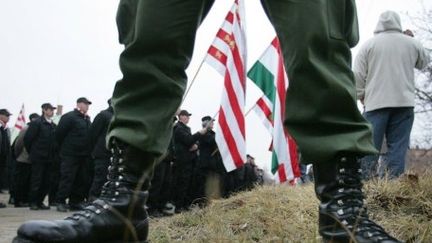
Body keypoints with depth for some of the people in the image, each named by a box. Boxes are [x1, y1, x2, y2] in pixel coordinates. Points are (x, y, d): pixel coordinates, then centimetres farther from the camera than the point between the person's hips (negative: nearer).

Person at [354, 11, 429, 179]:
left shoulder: (369, 44, 3)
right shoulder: (411, 43, 8)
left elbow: (358, 74, 0)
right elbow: (424, 62, 26)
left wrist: (362, 95, 12)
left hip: (375, 102, -1)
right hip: (404, 102, 1)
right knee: (398, 145, 0)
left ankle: (366, 179, -2)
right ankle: (395, 179, -7)